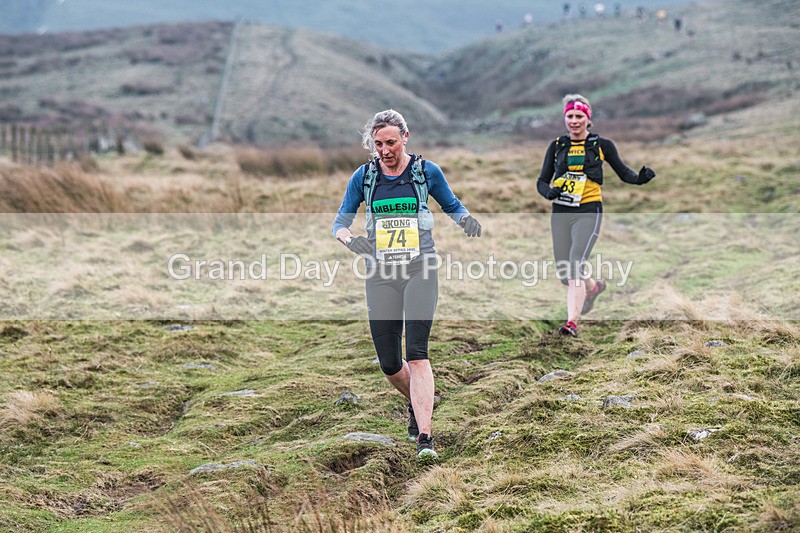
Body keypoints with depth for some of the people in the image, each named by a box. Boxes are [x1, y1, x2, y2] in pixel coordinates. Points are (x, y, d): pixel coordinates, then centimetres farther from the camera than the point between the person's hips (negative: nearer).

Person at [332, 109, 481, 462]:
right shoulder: (363, 177, 5)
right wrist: (350, 239, -17)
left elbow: (452, 206, 16)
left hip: (420, 270, -2)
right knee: (389, 363, 4)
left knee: (416, 353, -17)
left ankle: (424, 437, -19)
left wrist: (466, 219, -8)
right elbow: (340, 222, 7)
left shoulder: (427, 171, 2)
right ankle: (417, 403, 37)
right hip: (380, 274, 3)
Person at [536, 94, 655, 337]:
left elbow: (623, 172, 11)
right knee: (565, 274, 9)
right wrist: (549, 192, -13)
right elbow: (542, 181, 10)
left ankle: (572, 323, -21)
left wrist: (640, 178, -11)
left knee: (575, 268, -20)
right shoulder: (557, 146, 9)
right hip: (560, 213, 4)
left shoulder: (602, 145, 3)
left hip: (588, 212, -4)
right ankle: (593, 286, 42)